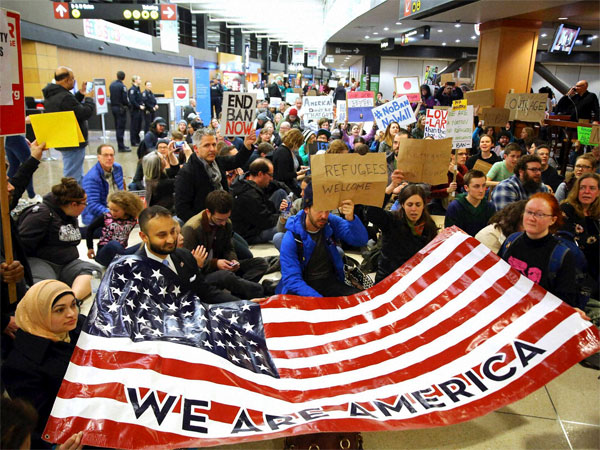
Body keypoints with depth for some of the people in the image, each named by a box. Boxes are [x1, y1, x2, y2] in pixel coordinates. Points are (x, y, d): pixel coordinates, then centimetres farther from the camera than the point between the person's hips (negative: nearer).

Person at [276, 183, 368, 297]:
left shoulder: (331, 222, -5)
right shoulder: (291, 238, -16)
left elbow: (361, 240, -9)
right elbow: (292, 280, -19)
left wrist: (351, 219, -30)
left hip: (331, 282, 4)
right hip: (304, 285, -4)